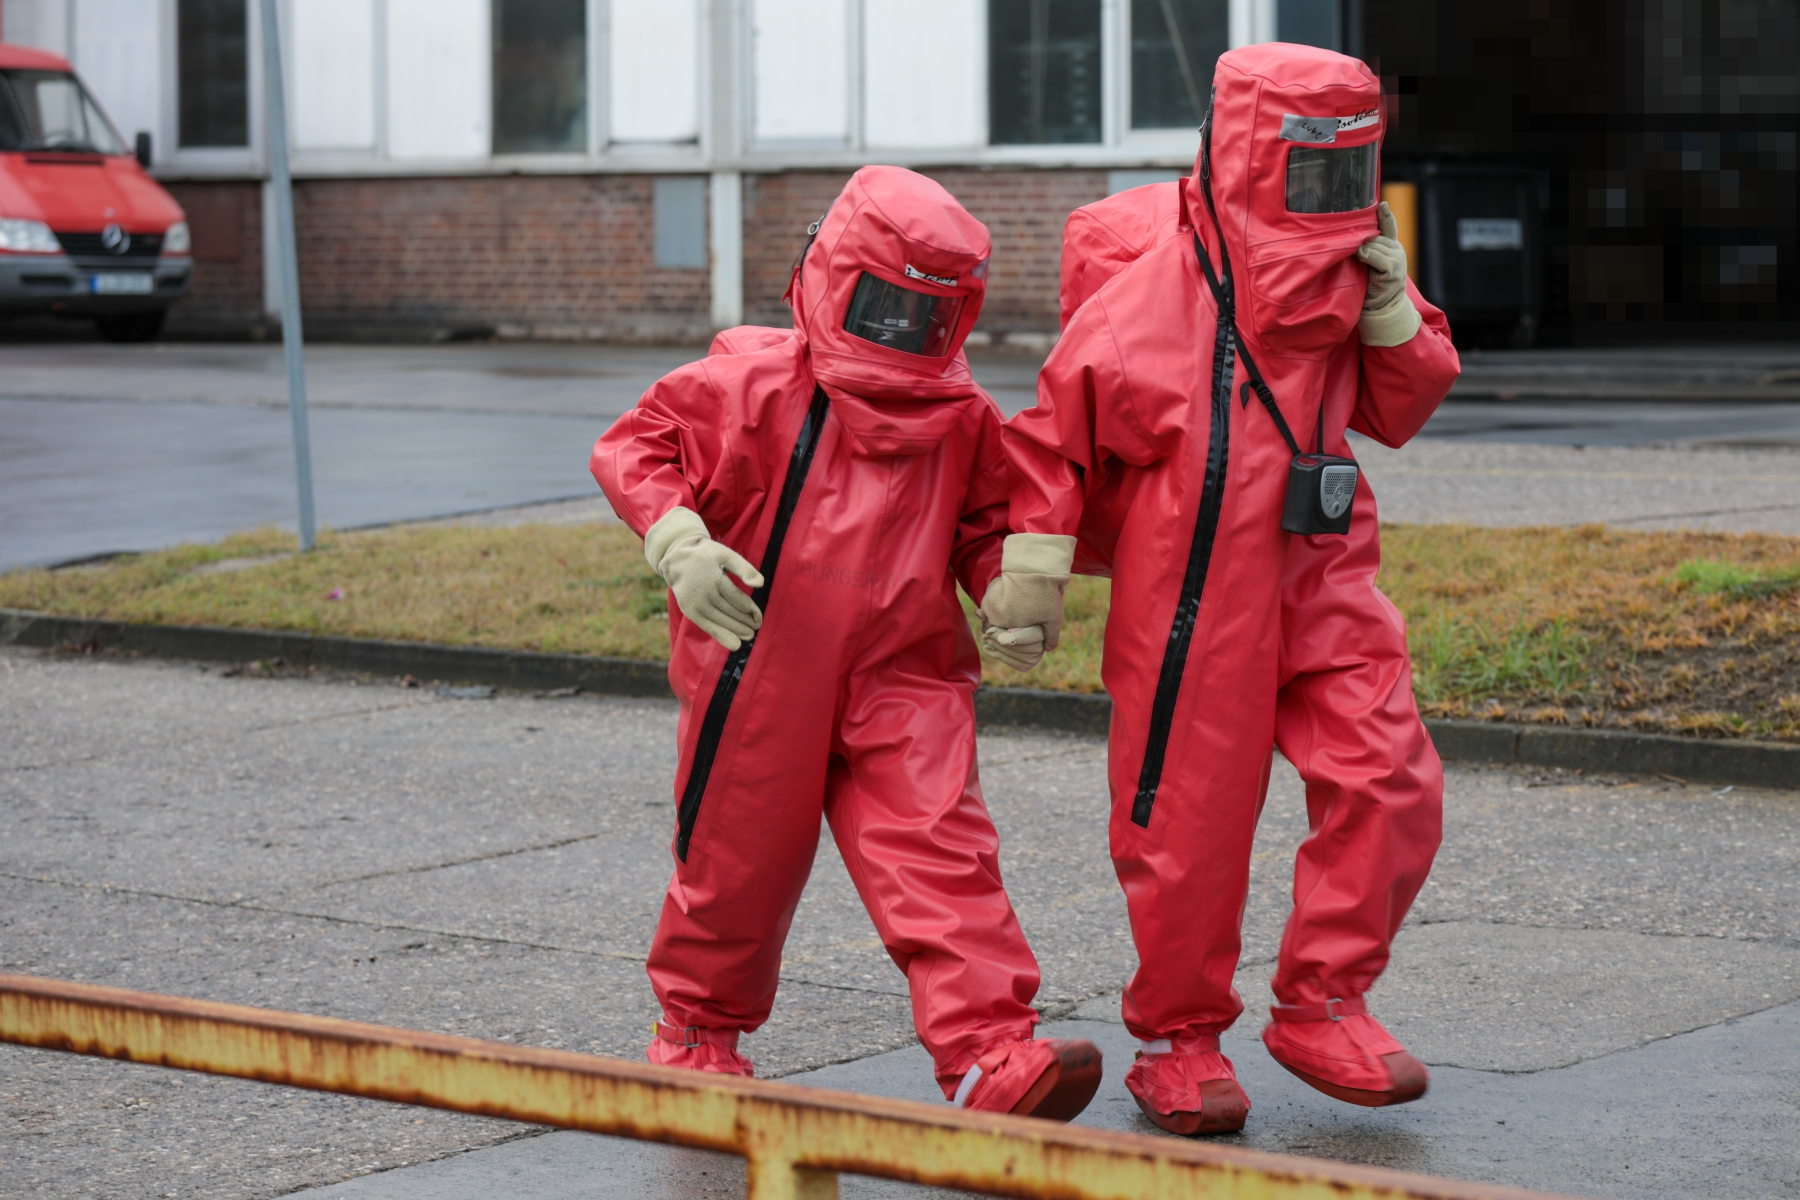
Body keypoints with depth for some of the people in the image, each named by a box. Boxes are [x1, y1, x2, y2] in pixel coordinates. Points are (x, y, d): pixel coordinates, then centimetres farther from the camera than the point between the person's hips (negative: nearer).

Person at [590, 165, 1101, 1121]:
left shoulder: (962, 419, 6)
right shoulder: (753, 385, -7)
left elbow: (983, 525, 19)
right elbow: (635, 446, -4)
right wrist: (680, 541, -20)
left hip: (904, 682, 2)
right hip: (761, 675, -2)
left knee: (942, 854, -13)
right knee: (740, 862, 11)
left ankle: (992, 1058, -21)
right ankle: (699, 1026, 36)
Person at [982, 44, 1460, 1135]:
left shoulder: (1352, 270, 6)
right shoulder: (1154, 273, -11)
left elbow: (1403, 412, 14)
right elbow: (1060, 419, -4)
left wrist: (1392, 312, -4)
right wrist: (1036, 559, -4)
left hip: (1321, 574, 5)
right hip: (1189, 590, -5)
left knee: (1390, 782, -7)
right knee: (1189, 822, 1)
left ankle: (1321, 1003, 9)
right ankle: (1177, 1039, 19)